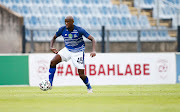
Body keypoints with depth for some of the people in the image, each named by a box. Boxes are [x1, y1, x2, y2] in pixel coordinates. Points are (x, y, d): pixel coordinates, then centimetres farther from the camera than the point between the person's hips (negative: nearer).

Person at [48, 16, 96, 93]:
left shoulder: (79, 30, -23)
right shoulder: (62, 29, -13)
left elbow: (92, 39, -20)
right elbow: (54, 37, 6)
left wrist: (93, 51, -36)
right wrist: (51, 47, -14)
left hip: (78, 52, -3)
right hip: (67, 50, 3)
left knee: (81, 74, -8)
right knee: (53, 62, -19)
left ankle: (89, 87, 23)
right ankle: (49, 84, -9)